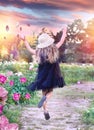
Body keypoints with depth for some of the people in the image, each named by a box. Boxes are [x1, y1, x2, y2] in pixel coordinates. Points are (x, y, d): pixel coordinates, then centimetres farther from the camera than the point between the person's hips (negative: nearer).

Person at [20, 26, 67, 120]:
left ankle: (45, 111, 8)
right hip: (52, 76, 0)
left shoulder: (38, 52, -9)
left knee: (44, 93, 12)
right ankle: (46, 98, -19)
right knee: (50, 92, 14)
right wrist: (64, 32, 23)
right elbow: (61, 41, 7)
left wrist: (24, 40, 21)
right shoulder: (54, 49, -9)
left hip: (42, 77, 0)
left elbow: (30, 49, 10)